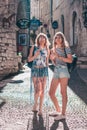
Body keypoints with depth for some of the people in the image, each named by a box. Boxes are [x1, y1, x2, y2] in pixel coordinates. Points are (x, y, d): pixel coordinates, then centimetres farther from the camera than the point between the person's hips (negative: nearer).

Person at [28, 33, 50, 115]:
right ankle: (35, 103, 19)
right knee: (37, 90, -9)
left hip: (44, 70, 2)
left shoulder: (47, 49, 8)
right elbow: (29, 59, 3)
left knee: (42, 90, 2)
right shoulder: (34, 48, 1)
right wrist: (35, 55, -15)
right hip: (35, 70, -2)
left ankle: (40, 109, 11)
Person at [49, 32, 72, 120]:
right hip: (56, 71, 7)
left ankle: (63, 114, -5)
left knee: (63, 92, -8)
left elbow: (70, 60, -7)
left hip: (63, 70, -7)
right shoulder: (54, 49, 20)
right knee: (51, 93, 5)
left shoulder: (66, 48, 4)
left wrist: (59, 56, -11)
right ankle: (58, 111, 21)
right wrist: (52, 58, 4)